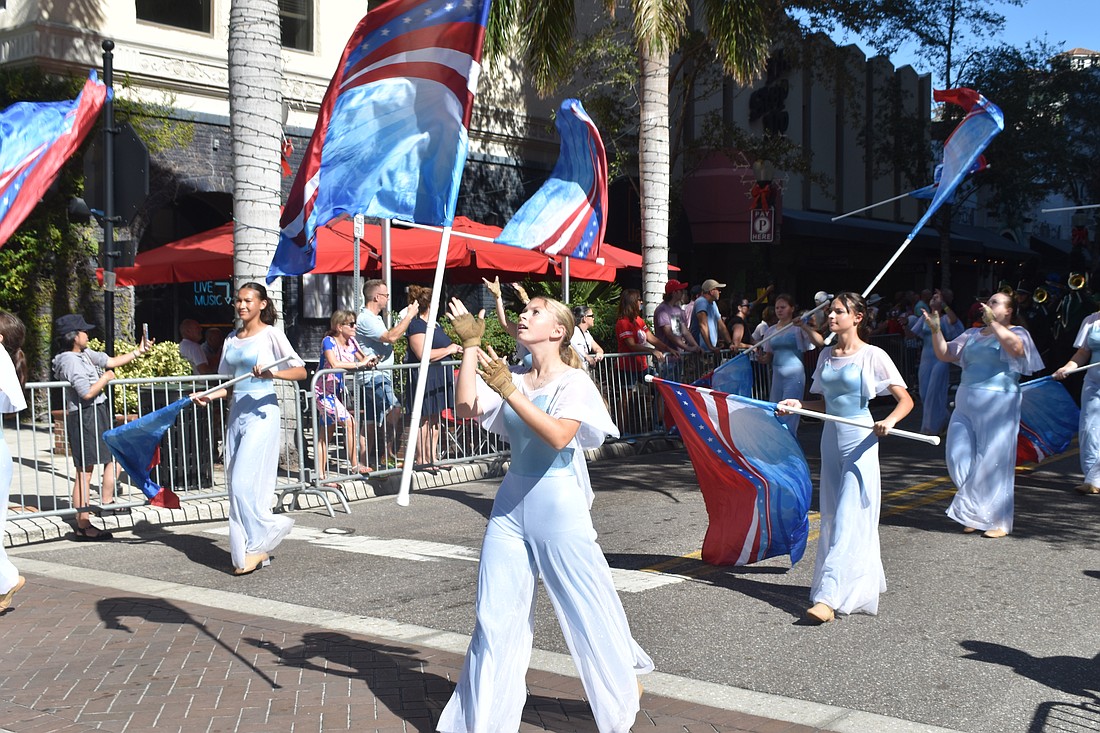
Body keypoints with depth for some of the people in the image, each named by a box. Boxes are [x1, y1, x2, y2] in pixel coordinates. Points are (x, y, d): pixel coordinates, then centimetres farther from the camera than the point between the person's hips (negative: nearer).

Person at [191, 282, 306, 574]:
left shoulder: (270, 334, -3)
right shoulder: (231, 340, 15)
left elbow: (301, 371, -10)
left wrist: (272, 373, -26)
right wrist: (210, 396, 2)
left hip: (262, 412, -7)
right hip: (237, 412, 7)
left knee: (245, 482, -13)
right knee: (236, 483, 5)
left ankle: (255, 544, 0)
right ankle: (257, 549, 12)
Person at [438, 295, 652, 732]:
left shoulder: (574, 382, -8)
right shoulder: (512, 377, 7)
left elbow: (558, 436, -23)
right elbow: (466, 409, -7)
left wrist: (509, 391, -28)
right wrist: (471, 345, -7)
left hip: (558, 504, -5)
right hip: (511, 504, 5)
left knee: (587, 605, 6)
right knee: (495, 617, 6)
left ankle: (625, 682, 33)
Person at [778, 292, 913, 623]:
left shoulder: (872, 356, -8)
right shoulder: (826, 355, 10)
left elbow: (906, 400, -9)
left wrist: (888, 422, -27)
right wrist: (797, 404, -1)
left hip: (859, 440, -7)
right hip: (831, 437, 7)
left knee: (848, 518, -11)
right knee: (832, 516, 10)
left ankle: (828, 597, -17)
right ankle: (866, 580, 27)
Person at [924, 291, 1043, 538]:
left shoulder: (1016, 333, 1)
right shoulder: (973, 334, 18)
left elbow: (1016, 348, -22)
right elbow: (945, 354, 16)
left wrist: (993, 322, -25)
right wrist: (936, 330, 2)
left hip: (998, 403, -6)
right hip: (966, 402, 6)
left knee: (994, 461, -4)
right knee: (959, 457, 0)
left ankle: (998, 522, 7)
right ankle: (974, 515, 16)